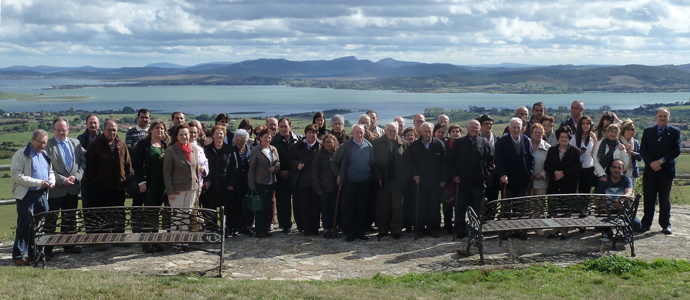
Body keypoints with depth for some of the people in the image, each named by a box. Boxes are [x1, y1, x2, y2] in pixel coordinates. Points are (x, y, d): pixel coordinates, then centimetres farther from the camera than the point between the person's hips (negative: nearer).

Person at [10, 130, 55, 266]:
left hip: (42, 195, 7)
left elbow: (51, 171, 26)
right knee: (25, 225, -5)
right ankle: (18, 256, 2)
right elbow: (16, 175, -14)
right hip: (26, 195, -7)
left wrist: (51, 181, 1)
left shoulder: (44, 155, 16)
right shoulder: (21, 154, -6)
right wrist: (38, 183, -19)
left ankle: (34, 253, 20)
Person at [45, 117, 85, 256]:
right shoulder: (47, 145, -6)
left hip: (72, 189, 5)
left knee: (70, 219, 13)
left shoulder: (75, 143, 10)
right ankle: (47, 249, 7)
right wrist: (62, 180, -15)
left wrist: (76, 176, -7)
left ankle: (69, 245, 24)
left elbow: (83, 161, 8)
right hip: (55, 189, -5)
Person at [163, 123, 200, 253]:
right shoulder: (171, 151, -5)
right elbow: (166, 172, -6)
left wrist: (198, 188, 11)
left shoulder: (194, 149, 10)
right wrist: (170, 191, -12)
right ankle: (176, 243, 6)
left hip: (191, 189, 5)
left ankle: (184, 242, 16)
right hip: (177, 189, -5)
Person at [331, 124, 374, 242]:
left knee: (362, 209, 9)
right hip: (349, 183, -2)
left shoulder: (369, 147, 5)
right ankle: (350, 233, 10)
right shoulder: (345, 147, -3)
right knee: (348, 209, 1)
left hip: (365, 183, 2)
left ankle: (360, 232, 20)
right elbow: (334, 161, 5)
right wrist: (338, 175, 0)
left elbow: (373, 163, 13)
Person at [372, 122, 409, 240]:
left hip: (397, 181, 0)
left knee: (397, 206, 0)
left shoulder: (404, 144, 3)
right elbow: (374, 162, 1)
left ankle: (396, 230, 10)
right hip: (382, 181, 0)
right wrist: (378, 178, -6)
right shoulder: (377, 144, 2)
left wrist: (403, 178, -5)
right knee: (383, 207, 5)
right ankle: (383, 230, 15)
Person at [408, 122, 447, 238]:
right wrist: (414, 174, -7)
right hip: (420, 181, 0)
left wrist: (443, 179, -2)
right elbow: (411, 162, 7)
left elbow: (444, 163, 3)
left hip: (435, 182, 0)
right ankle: (420, 228, 10)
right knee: (421, 207, 2)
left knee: (434, 207, 4)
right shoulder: (414, 146, 6)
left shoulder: (439, 144, 3)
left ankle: (433, 228, 14)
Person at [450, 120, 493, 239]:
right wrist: (454, 175, -3)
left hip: (478, 183, 1)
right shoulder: (459, 143, 4)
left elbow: (491, 161, 10)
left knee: (477, 209, 6)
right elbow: (451, 161, 7)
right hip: (462, 182, 0)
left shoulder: (484, 143, 6)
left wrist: (486, 174, -1)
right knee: (460, 209, 4)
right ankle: (460, 231, 13)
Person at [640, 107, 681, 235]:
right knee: (649, 199, 3)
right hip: (650, 170, 1)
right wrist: (651, 163, -13)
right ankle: (646, 223, 12)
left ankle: (665, 224, 17)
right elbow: (643, 149, 2)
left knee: (665, 199, 6)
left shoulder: (675, 132, 2)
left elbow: (676, 151, -6)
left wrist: (661, 161, -15)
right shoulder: (647, 131, 8)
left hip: (666, 170, -1)